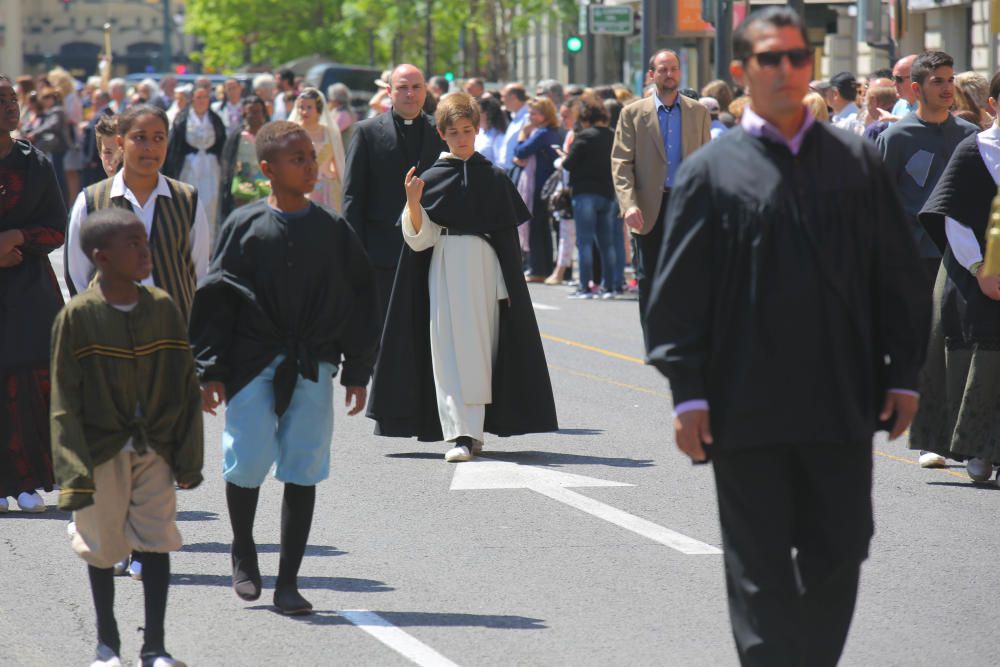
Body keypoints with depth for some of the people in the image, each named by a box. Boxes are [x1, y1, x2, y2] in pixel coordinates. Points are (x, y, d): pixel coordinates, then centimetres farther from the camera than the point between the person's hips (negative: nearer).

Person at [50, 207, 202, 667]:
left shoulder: (162, 309, 1)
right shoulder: (77, 317, -9)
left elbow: (185, 388, 6)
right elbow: (65, 402, -8)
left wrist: (188, 457, 4)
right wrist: (74, 470, -13)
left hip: (154, 451, 2)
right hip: (102, 452, -2)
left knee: (156, 542, -1)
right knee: (101, 547, 9)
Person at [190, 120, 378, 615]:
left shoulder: (332, 230, 5)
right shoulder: (244, 226, -1)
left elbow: (359, 301, 10)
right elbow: (215, 297, 1)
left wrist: (357, 372, 8)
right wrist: (211, 371, -4)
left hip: (312, 368, 2)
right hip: (252, 364, -2)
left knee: (303, 471, 1)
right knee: (248, 462, -7)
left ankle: (288, 582, 8)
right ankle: (243, 551, 22)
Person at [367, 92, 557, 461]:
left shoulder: (494, 179, 7)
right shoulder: (430, 180, 2)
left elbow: (508, 237, 10)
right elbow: (419, 240, -2)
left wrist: (510, 285, 6)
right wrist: (413, 204, -19)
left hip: (486, 269, 2)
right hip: (446, 272, -2)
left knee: (482, 349, 4)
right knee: (452, 351, -9)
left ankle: (474, 431, 14)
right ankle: (460, 434, -12)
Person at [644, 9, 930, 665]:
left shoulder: (857, 160, 7)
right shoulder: (711, 171, 0)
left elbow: (899, 273, 9)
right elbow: (679, 292, -2)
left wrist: (904, 371, 4)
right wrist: (689, 392, -8)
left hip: (841, 397, 2)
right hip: (748, 406, -2)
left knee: (838, 555, 7)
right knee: (760, 563, 2)